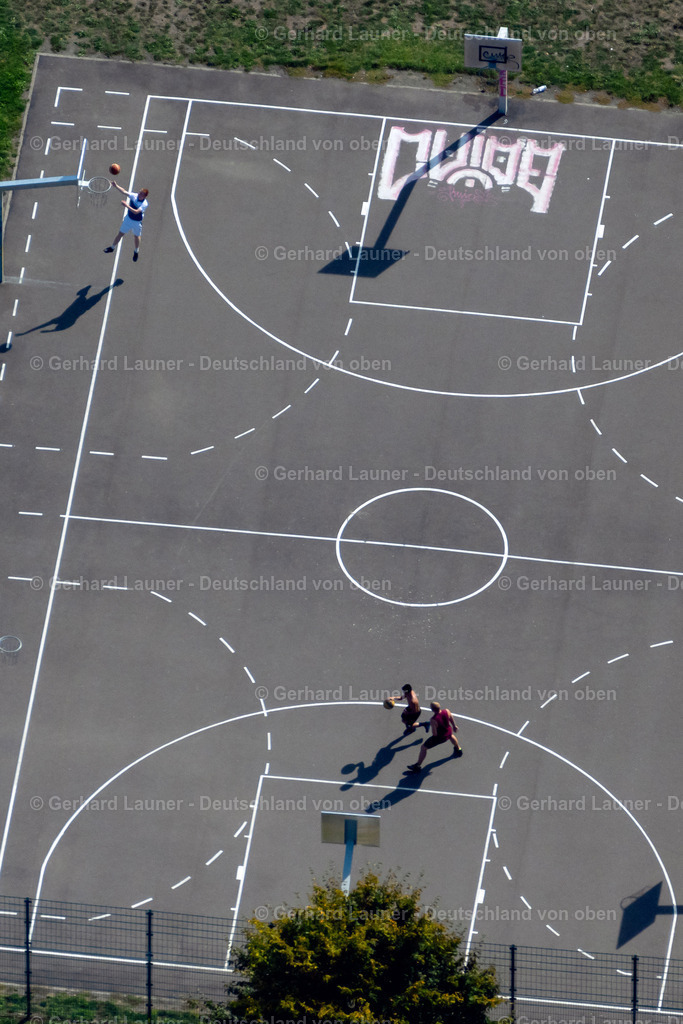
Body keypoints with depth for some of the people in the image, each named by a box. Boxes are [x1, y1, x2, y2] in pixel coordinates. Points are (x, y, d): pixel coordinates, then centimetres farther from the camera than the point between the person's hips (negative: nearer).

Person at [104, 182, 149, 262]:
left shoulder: (144, 204, -31)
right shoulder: (134, 196, -19)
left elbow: (136, 212, -41)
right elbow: (124, 192, -20)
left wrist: (127, 205, -49)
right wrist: (116, 186, -35)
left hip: (137, 222, -3)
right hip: (128, 218, 3)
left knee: (136, 236, 18)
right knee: (120, 233, 13)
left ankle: (136, 251, 44)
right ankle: (112, 247, 33)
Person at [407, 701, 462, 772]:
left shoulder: (433, 720, -37)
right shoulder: (446, 711, -23)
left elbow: (434, 733, -29)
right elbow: (451, 719, -1)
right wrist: (454, 726, 19)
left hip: (439, 737, -5)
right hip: (448, 732, 5)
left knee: (423, 748, 13)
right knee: (451, 735, 44)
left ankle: (418, 766, 21)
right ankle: (458, 750, 68)